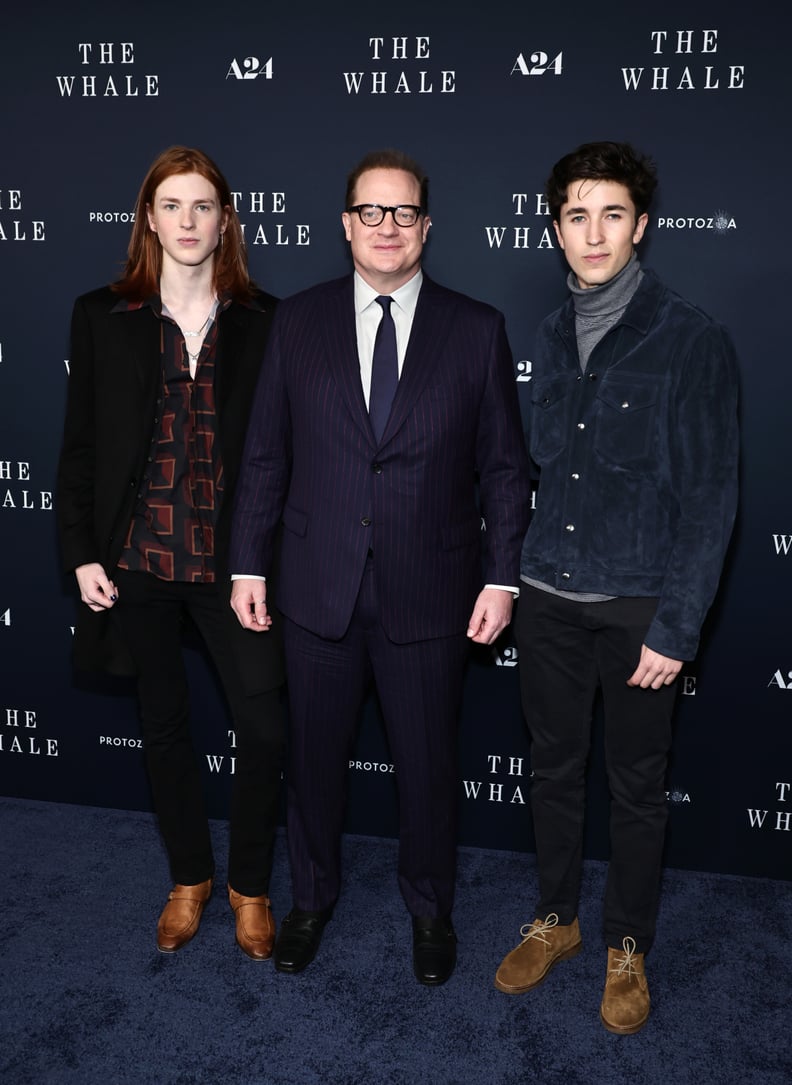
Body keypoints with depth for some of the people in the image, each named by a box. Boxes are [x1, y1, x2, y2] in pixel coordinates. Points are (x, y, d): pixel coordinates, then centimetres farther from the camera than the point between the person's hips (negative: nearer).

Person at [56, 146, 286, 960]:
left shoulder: (264, 322, 1)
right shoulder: (102, 317, 3)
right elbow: (80, 443, 5)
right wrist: (81, 551, -1)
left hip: (234, 561, -1)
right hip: (138, 559, 1)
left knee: (264, 729, -2)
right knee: (164, 725, 14)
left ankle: (249, 884, 23)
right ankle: (189, 877, 35)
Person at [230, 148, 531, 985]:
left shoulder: (476, 329, -1)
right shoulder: (298, 321, 2)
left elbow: (504, 466, 0)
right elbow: (265, 454, 4)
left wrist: (502, 576, -5)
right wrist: (249, 563, 1)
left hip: (429, 594, -1)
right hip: (318, 589, 1)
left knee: (428, 764, 13)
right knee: (313, 754, 16)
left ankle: (429, 908, 38)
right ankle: (311, 896, 41)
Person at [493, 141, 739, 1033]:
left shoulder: (693, 341, -10)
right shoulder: (551, 335, 6)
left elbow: (711, 496, -11)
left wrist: (677, 625, -14)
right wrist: (513, 574, 6)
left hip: (639, 606, -4)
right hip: (548, 595, 4)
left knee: (636, 785, 11)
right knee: (553, 767, 17)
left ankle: (627, 946, 32)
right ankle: (554, 918, 37)